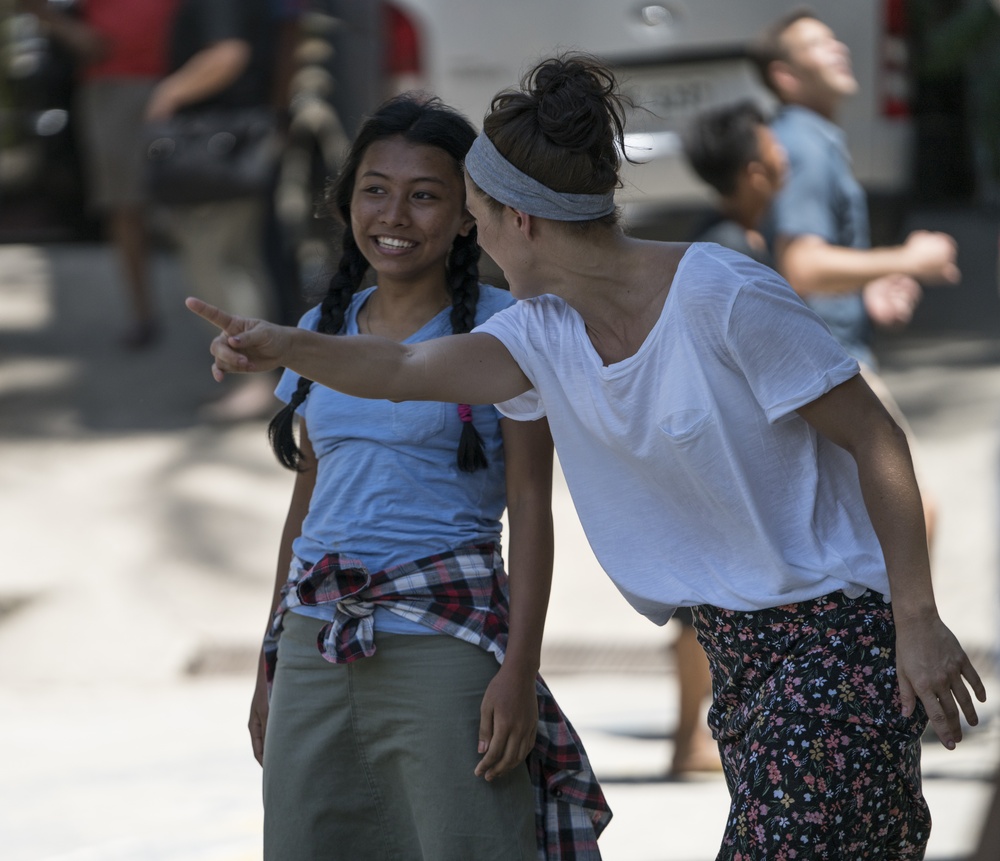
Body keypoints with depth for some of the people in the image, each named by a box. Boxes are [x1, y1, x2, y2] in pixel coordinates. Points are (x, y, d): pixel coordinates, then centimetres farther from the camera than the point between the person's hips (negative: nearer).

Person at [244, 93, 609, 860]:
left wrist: (519, 670, -14)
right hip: (317, 644, 5)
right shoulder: (323, 332, 12)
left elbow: (530, 507, -6)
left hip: (445, 640, -5)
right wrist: (271, 667, 18)